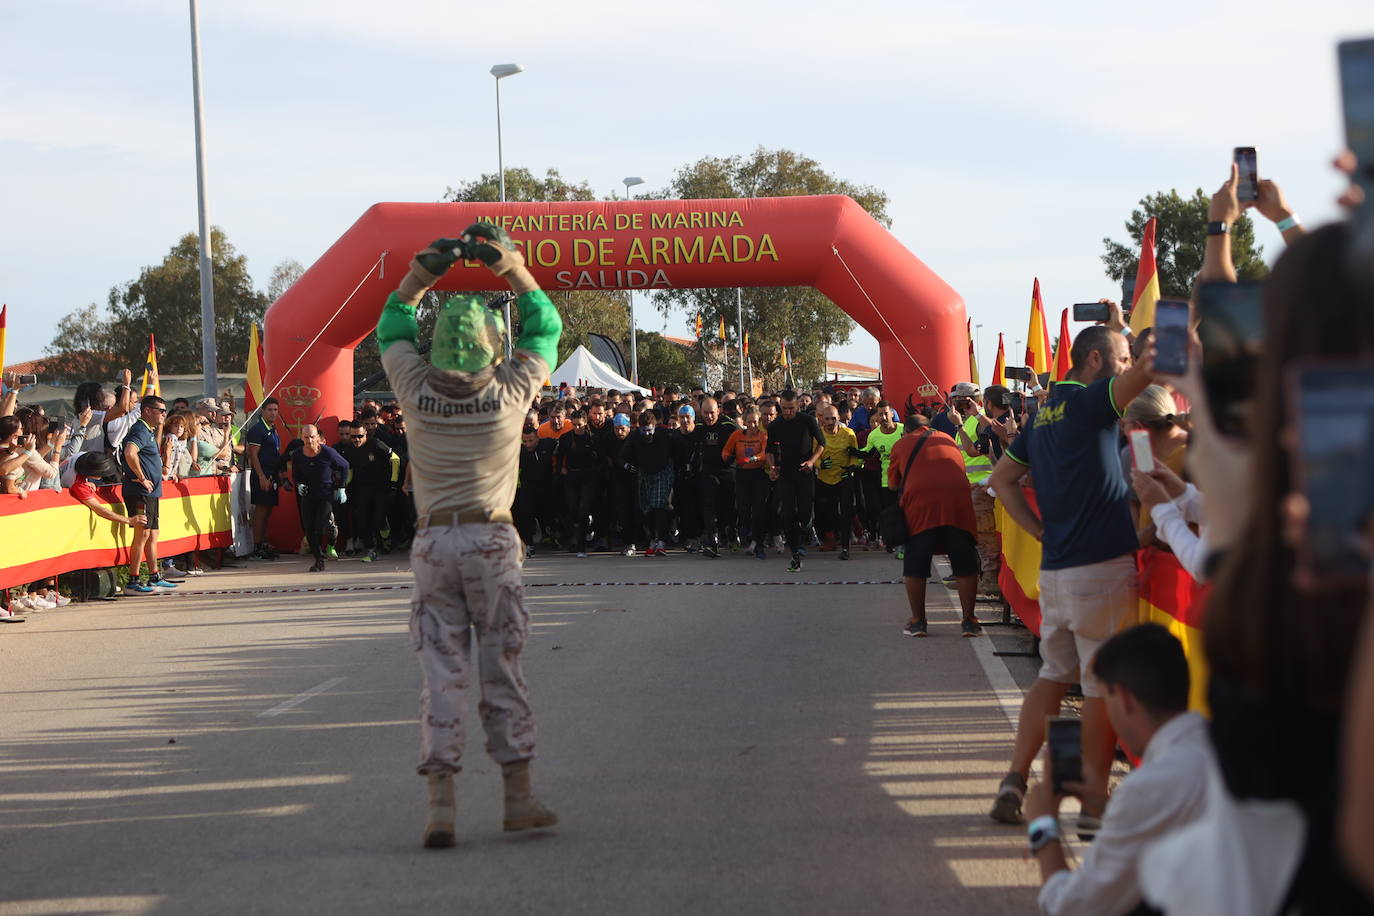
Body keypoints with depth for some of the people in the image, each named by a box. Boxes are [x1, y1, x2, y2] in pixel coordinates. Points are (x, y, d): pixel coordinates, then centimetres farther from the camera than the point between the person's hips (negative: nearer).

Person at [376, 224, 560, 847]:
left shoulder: (419, 395, -4)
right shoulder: (511, 393, -5)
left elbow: (392, 331, 16)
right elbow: (544, 328, 12)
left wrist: (420, 274, 11)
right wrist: (513, 266, 8)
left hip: (434, 543, 1)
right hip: (493, 540, -1)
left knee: (442, 674, -1)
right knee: (503, 670, 4)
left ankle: (440, 802, -9)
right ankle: (519, 797, 6)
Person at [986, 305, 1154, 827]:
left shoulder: (1045, 413, 15)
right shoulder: (1089, 401, -9)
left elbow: (1002, 479, 20)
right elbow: (1149, 366, -22)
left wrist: (1041, 530, 14)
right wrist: (1124, 327, -2)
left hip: (1055, 567, 8)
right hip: (1102, 565, -8)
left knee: (1055, 674, 16)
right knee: (1103, 683, -1)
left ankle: (1015, 780, 11)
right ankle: (1095, 799, 2)